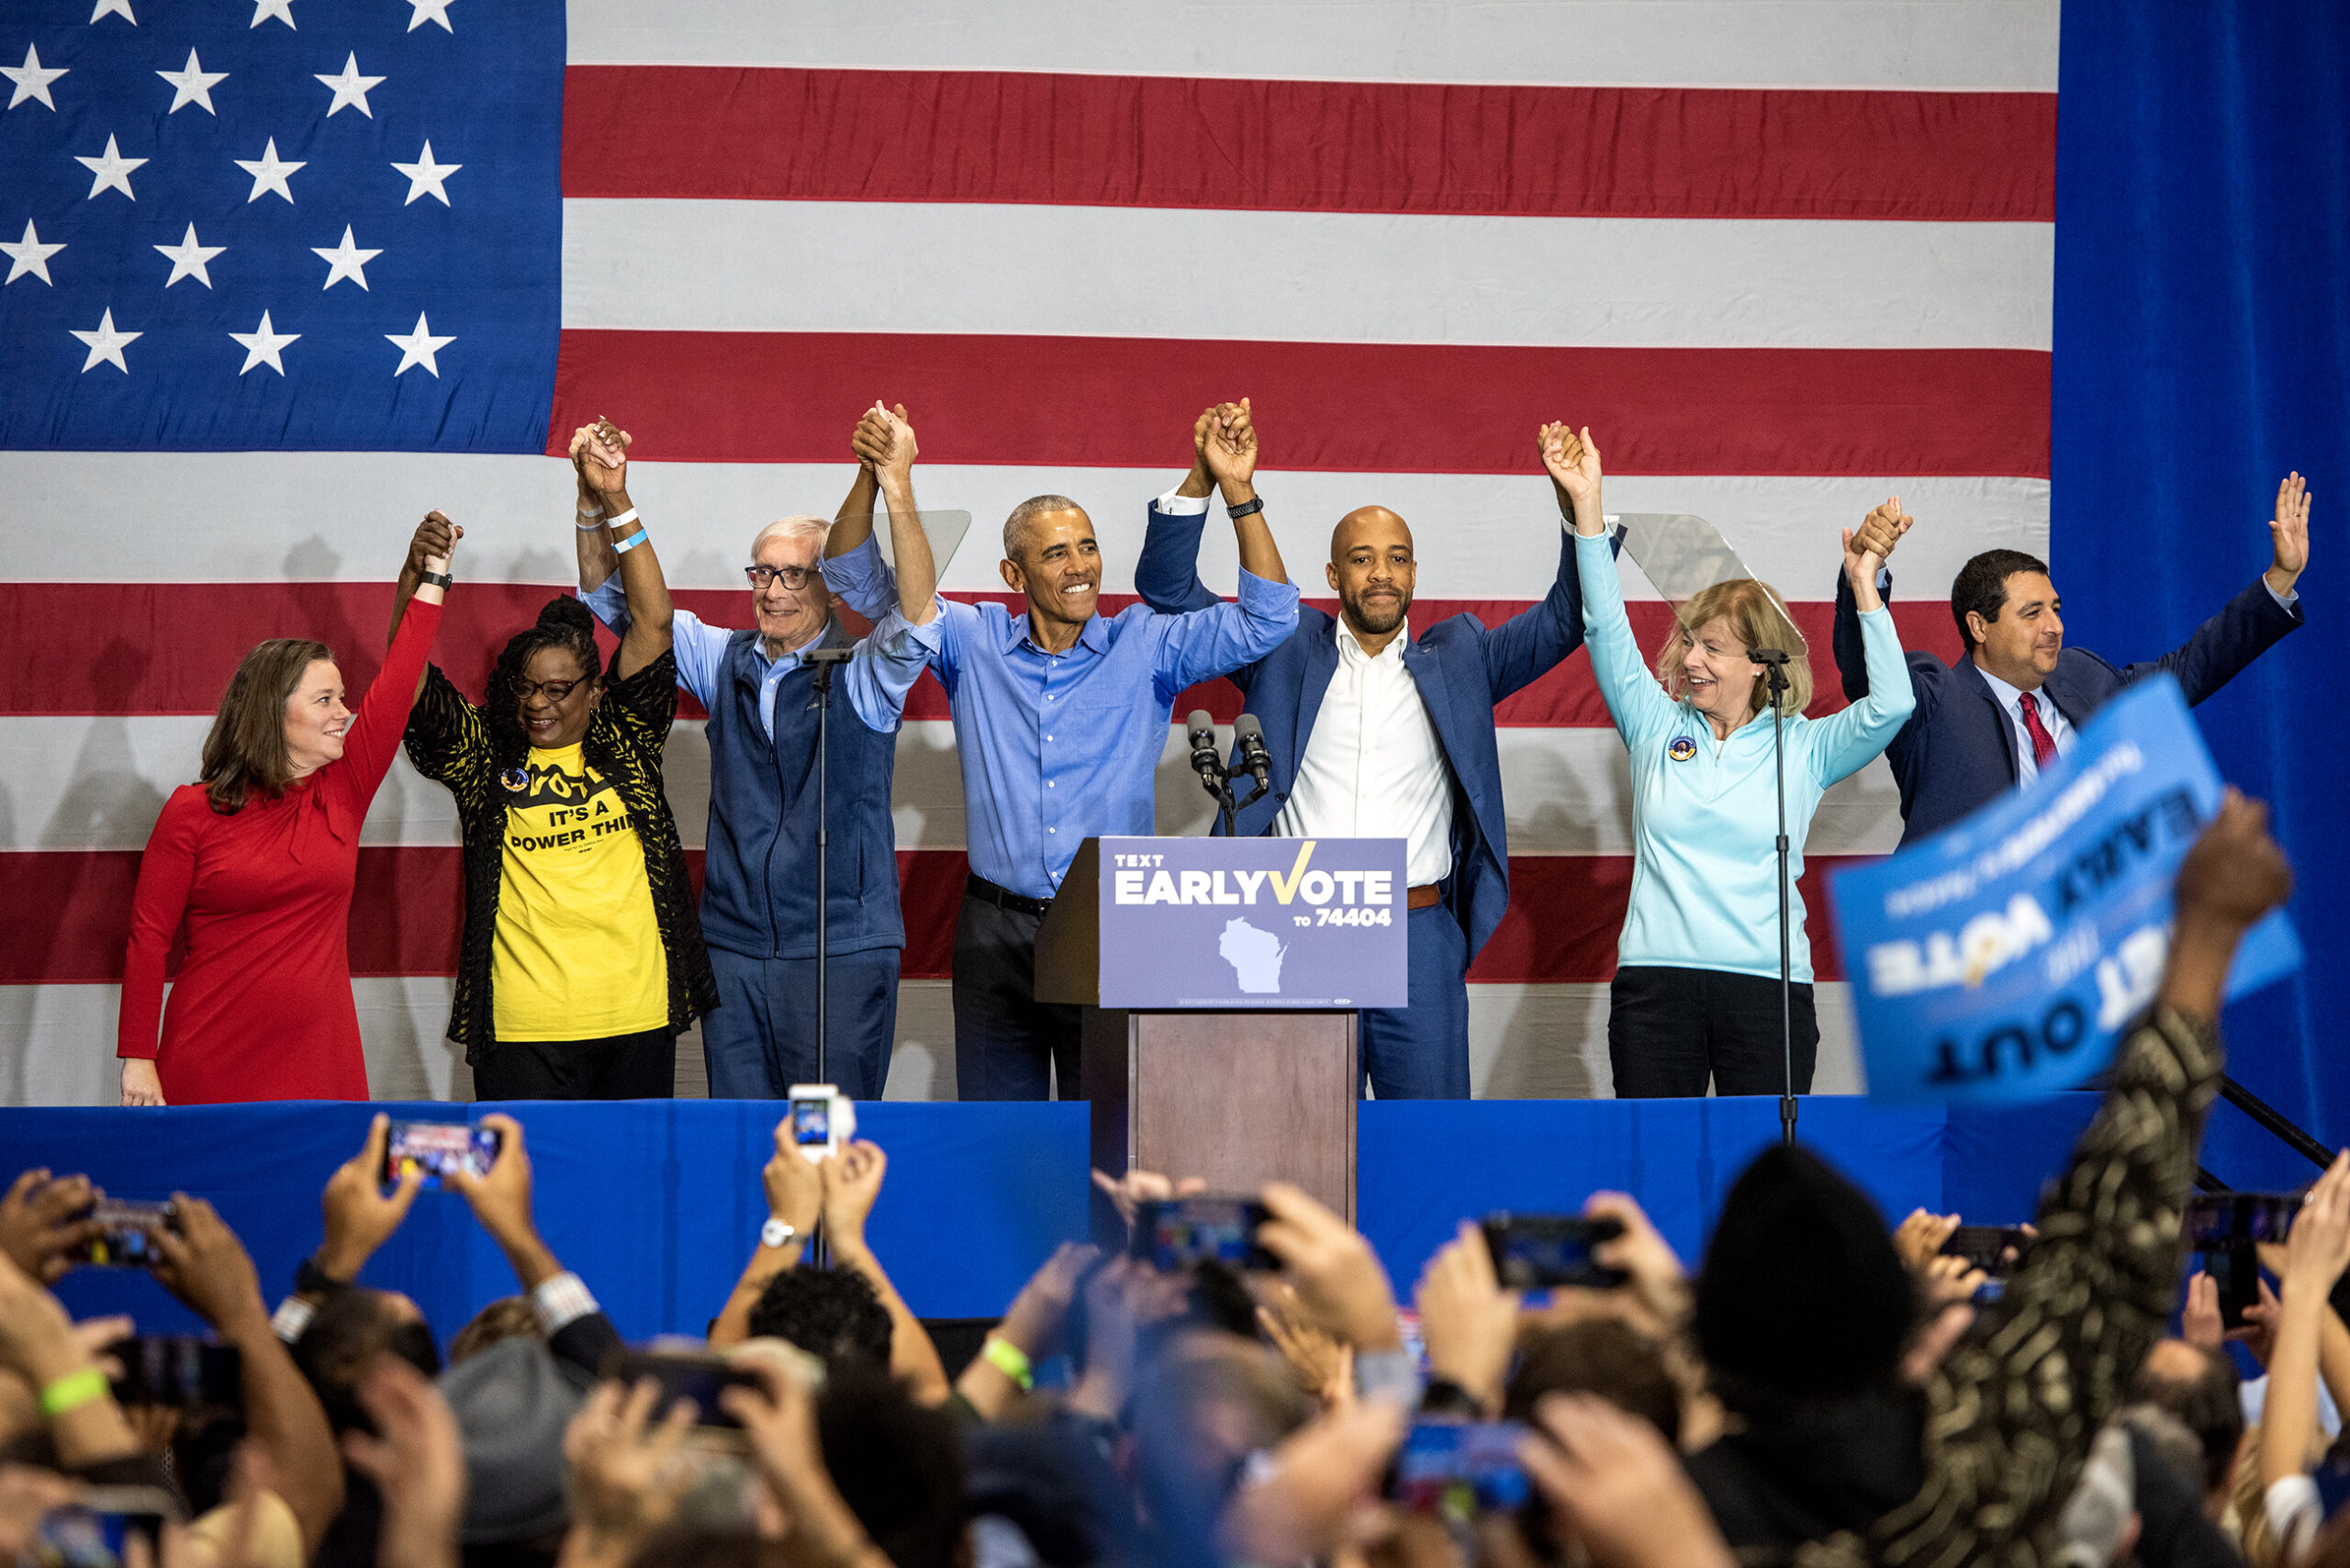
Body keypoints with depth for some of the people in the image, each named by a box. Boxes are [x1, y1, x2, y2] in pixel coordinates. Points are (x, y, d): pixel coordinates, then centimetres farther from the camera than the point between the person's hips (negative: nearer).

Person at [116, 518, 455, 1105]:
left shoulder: (342, 793, 7)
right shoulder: (194, 811, -2)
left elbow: (396, 687, 3)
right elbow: (148, 939, -2)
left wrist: (432, 580, 1)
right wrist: (138, 1060, -7)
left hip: (320, 1067, 3)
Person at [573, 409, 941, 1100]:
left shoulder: (862, 675, -3)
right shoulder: (726, 663, 11)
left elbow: (915, 620, -24)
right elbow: (613, 600, 12)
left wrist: (896, 486, -36)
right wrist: (601, 500, -7)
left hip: (840, 954, -4)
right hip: (733, 948, 4)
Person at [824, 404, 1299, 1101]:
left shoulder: (1145, 647, 3)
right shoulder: (974, 644, 5)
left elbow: (1267, 620, -3)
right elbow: (857, 581, 7)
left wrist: (1239, 493, -13)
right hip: (997, 933, 1)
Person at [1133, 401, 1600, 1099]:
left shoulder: (1457, 659, 14)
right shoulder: (1287, 651, 11)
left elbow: (1565, 621, 8)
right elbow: (1168, 587, 9)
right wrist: (1203, 477, -5)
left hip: (1418, 939, 1)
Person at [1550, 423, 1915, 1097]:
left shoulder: (1803, 748, 6)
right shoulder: (1658, 729, 10)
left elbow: (1890, 705, -7)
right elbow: (1607, 629, 3)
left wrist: (1864, 588, -7)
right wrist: (1586, 504, -4)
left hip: (1767, 982, -1)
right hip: (1656, 979, 2)